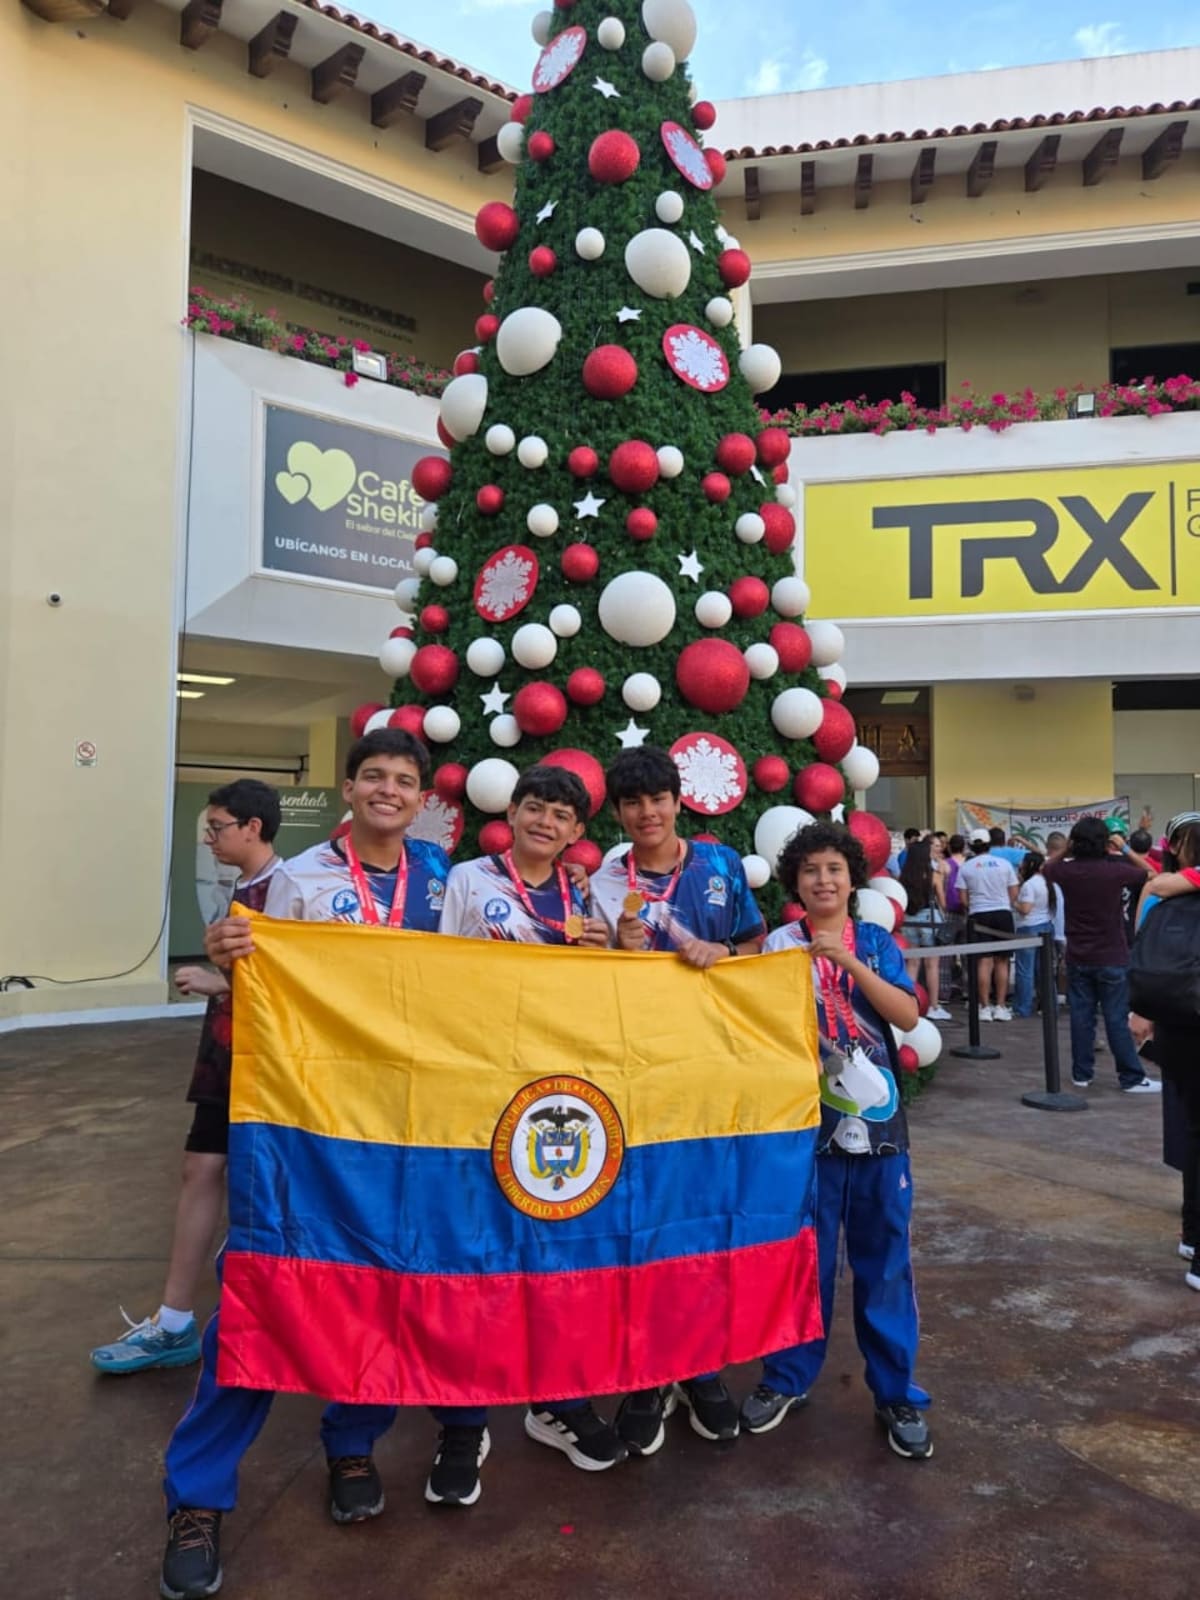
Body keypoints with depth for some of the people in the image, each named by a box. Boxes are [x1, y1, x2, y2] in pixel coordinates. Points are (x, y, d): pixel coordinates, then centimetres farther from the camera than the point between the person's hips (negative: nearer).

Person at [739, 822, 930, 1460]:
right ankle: (787, 1377, 28)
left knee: (883, 1258, 9)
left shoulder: (876, 941, 3)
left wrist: (849, 960, -18)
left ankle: (897, 1392, 24)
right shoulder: (780, 944, -1)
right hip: (807, 1121, -1)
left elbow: (908, 1015, -10)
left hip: (877, 1119, 1)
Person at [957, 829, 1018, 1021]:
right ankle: (1001, 1007, 9)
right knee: (1002, 961, 7)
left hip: (978, 916, -1)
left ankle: (985, 1008, 2)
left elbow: (963, 899, -1)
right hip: (1003, 914, 1)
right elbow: (1014, 895, 4)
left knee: (984, 962, 2)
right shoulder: (1004, 864, 1)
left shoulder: (965, 868, -1)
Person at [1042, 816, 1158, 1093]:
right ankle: (1131, 1078, 8)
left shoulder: (1065, 870, -6)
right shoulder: (1115, 869, -14)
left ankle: (1081, 1074, 16)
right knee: (1117, 1019, 2)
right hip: (1112, 958, -3)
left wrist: (1066, 849, 16)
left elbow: (1045, 870, 18)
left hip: (1077, 957, 3)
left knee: (1081, 1016, 9)